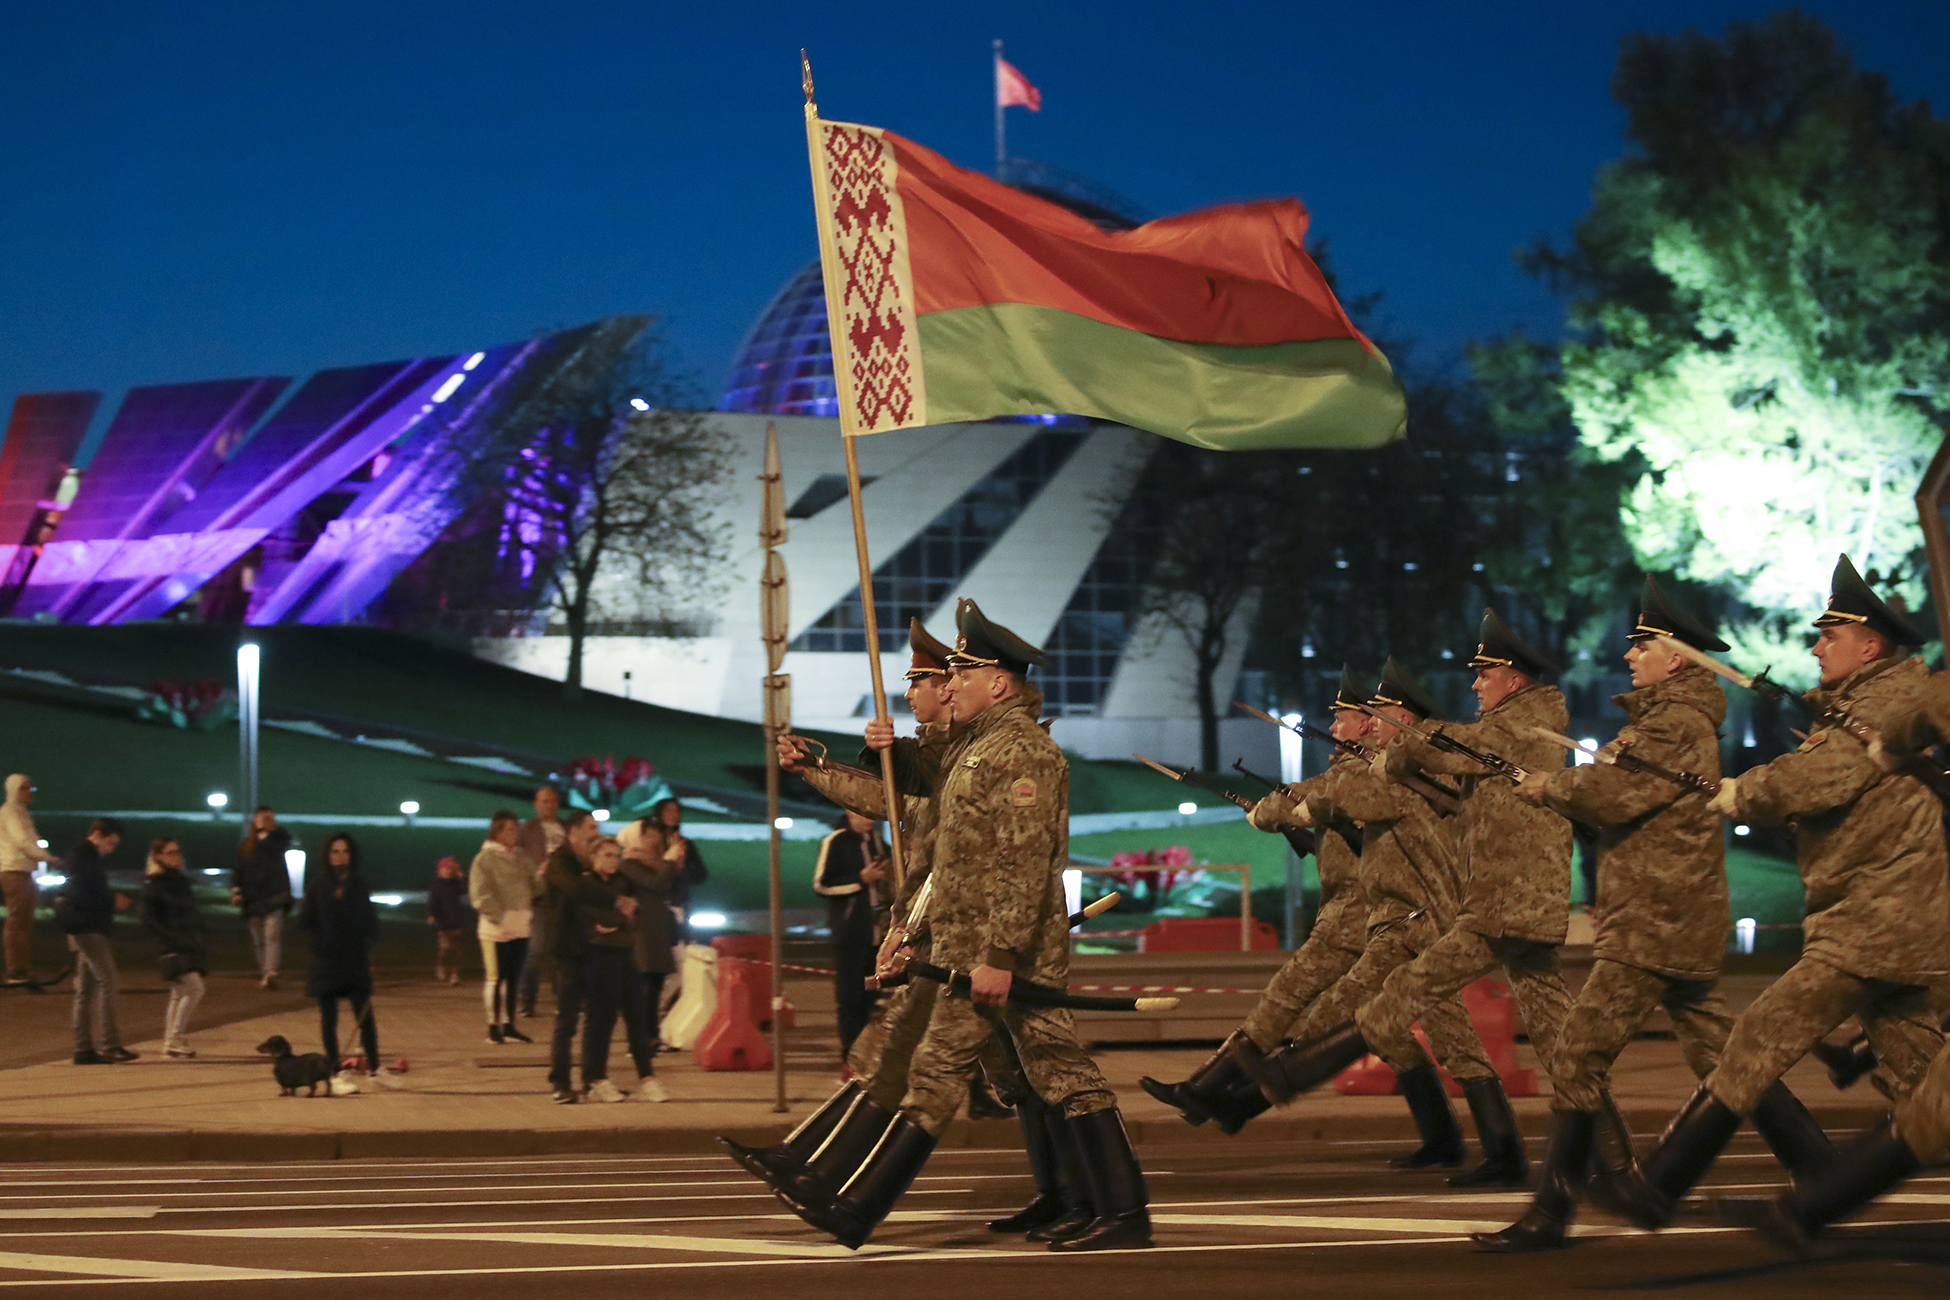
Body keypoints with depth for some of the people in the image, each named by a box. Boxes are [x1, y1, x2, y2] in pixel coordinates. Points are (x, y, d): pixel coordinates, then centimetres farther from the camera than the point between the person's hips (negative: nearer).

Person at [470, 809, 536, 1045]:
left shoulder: (519, 859, 13)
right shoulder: (485, 858, -6)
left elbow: (533, 885, 15)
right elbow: (480, 895, -11)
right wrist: (499, 918, -15)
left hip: (520, 927, 6)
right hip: (497, 929, -6)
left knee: (513, 979, 10)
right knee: (495, 978, -2)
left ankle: (508, 1026, 17)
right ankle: (493, 1027, 4)